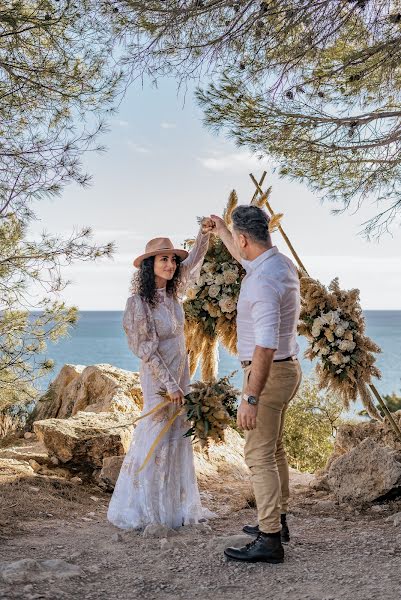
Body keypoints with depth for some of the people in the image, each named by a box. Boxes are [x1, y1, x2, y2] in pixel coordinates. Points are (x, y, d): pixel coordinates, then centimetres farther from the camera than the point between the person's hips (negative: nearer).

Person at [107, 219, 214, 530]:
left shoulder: (172, 293, 2)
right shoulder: (139, 302, -18)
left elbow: (193, 262, 12)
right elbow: (147, 350, -18)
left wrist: (204, 234, -3)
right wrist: (169, 384, -19)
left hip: (181, 375, 8)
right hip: (159, 377, -8)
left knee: (179, 437, 12)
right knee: (156, 438, -3)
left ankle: (177, 506, 23)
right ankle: (141, 510, 9)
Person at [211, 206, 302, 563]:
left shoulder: (264, 282, -26)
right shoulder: (280, 262, 5)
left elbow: (266, 346, -30)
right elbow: (245, 258, 30)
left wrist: (249, 397, -28)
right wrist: (221, 231, 44)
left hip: (269, 373, -10)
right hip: (284, 368, 10)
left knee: (259, 455, -6)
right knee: (274, 449, 20)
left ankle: (269, 540, -3)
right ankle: (277, 520, 32)